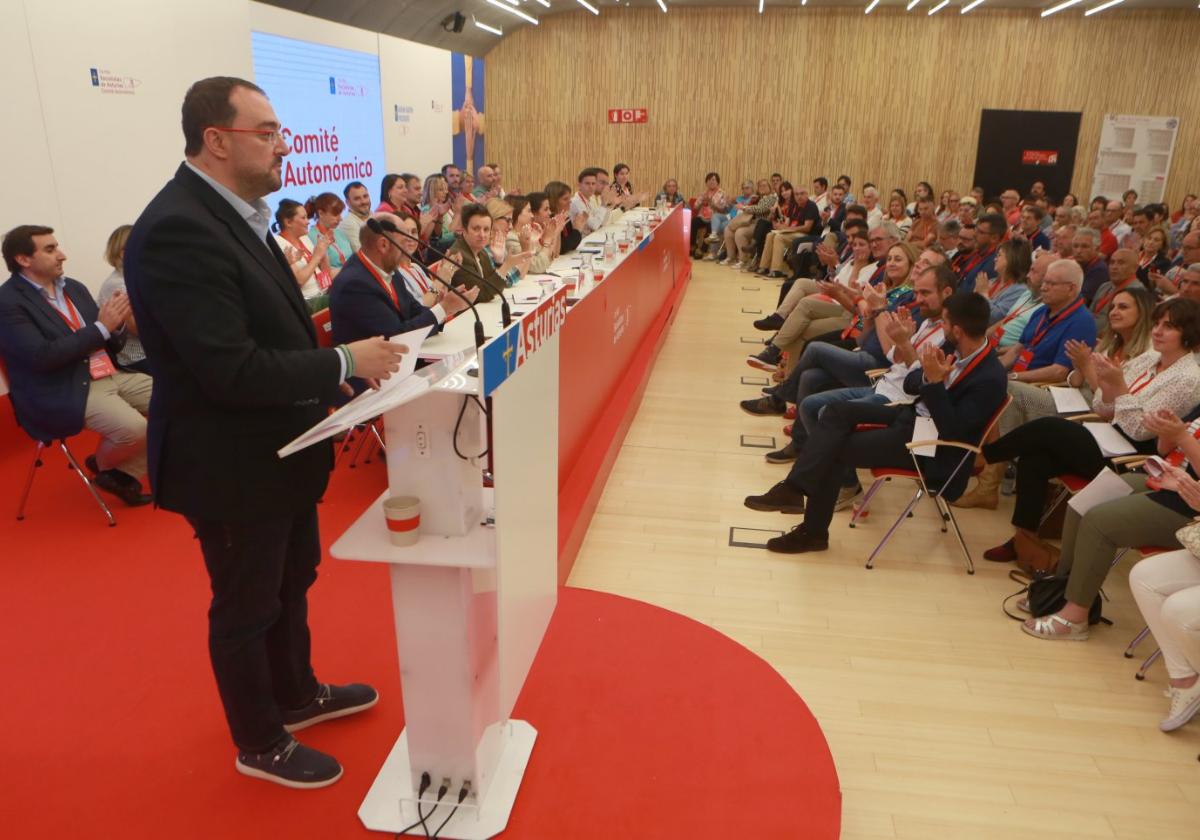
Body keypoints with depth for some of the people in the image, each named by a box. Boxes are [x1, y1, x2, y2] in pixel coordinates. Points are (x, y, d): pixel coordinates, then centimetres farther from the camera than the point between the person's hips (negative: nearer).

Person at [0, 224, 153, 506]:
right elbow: (42, 356, -20)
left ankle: (123, 473, 5)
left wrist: (117, 324, -8)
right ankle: (101, 463, 7)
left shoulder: (74, 287, 14)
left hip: (111, 375, 8)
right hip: (62, 393, -8)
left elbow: (112, 345, 16)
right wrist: (101, 327, -18)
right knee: (133, 429, -29)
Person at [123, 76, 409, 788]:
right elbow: (231, 369, -29)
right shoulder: (178, 230, -26)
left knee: (292, 582, 25)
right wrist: (344, 364, -22)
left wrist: (325, 379, 0)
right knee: (247, 608, 11)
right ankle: (261, 744, 34)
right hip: (233, 466, -9)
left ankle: (296, 694, 48)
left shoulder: (235, 212, 4)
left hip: (280, 449, 9)